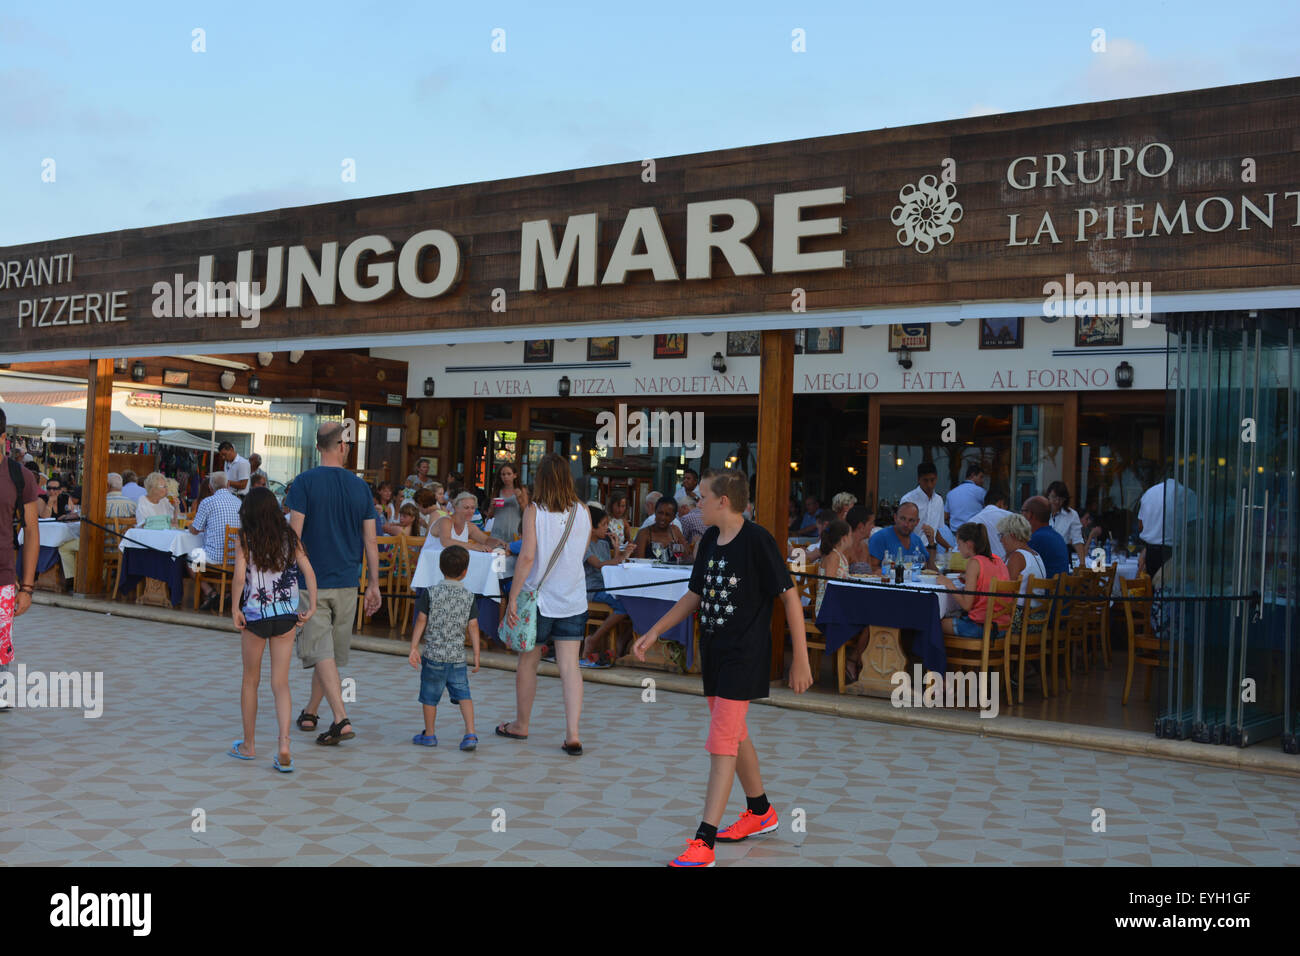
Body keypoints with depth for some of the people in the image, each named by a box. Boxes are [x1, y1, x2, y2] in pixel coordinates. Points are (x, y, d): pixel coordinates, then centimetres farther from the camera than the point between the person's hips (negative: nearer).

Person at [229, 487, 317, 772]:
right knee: (281, 684, 5)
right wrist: (311, 607, 0)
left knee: (250, 681, 15)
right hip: (285, 616, 2)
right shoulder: (290, 538, 1)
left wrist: (235, 609, -6)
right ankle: (284, 746, -9)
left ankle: (248, 745, 26)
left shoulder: (246, 540, -7)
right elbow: (309, 571, -5)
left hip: (254, 616, -2)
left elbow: (239, 577, -17)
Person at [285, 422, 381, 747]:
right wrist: (373, 584, 10)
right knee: (331, 653, 16)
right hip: (346, 583, 4)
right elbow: (371, 541, 4)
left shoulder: (304, 482, -7)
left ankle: (341, 719, -16)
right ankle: (310, 713, 31)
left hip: (312, 582, -4)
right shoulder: (360, 486, 3)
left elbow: (294, 534, -12)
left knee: (321, 652, -5)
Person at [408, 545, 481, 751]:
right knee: (463, 694, 6)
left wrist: (414, 647, -1)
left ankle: (429, 734, 21)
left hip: (433, 653, -1)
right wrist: (476, 655, 3)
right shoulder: (469, 597, -1)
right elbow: (473, 627, -1)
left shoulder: (430, 593, -5)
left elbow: (421, 622, -5)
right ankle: (471, 733, -4)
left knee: (430, 695, 11)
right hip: (457, 656, 1)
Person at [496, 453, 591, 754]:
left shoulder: (534, 511, -11)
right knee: (570, 666, 3)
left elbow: (527, 556, -17)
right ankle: (572, 735, -1)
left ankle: (521, 725, 30)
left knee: (528, 662, 14)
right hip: (574, 599, 3)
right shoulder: (583, 512, 0)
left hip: (539, 597, -3)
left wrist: (513, 597, -14)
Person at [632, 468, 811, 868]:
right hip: (713, 654, 8)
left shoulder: (757, 540, -16)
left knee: (721, 744, -10)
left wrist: (800, 658, -14)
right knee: (734, 736, 18)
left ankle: (704, 843, -6)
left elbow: (790, 597, -13)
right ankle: (760, 812, 37)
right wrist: (653, 633, 13)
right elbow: (694, 596, 18)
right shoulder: (709, 542, 8)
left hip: (745, 655, -8)